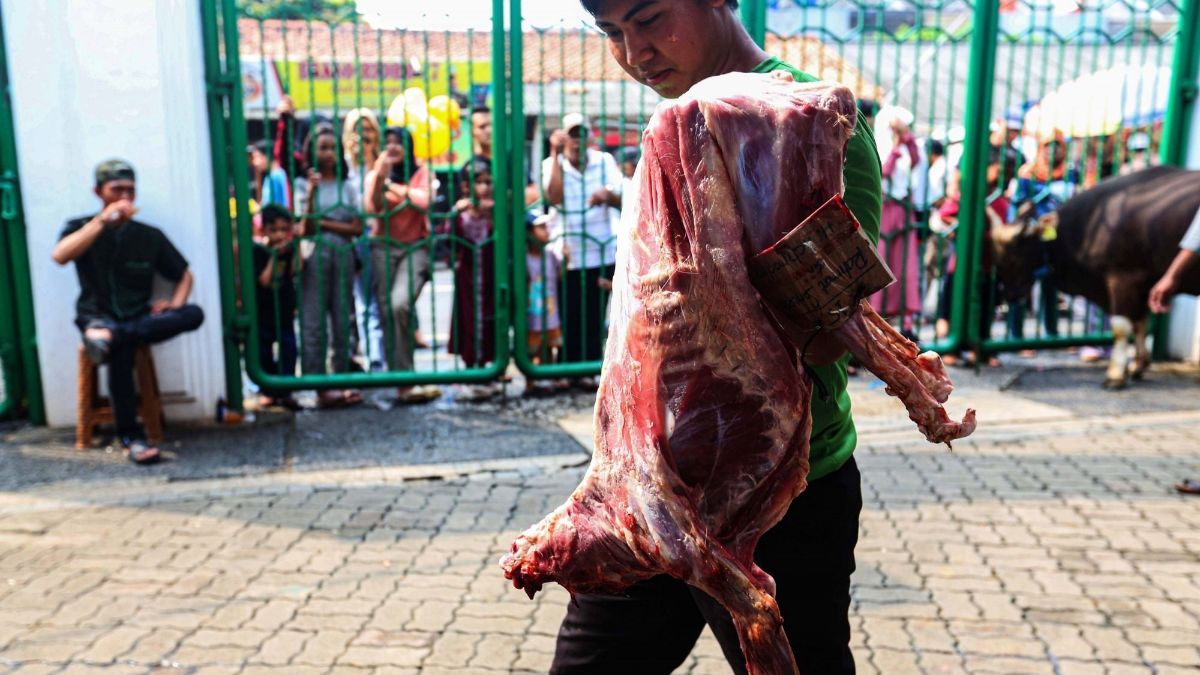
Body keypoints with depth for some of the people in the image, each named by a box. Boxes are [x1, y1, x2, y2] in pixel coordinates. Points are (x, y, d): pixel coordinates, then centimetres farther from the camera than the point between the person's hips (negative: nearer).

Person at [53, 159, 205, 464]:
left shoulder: (150, 235, 12)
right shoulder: (80, 228, 7)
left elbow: (184, 275, 17)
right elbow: (60, 256, -15)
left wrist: (174, 304, -4)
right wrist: (103, 220, -18)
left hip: (139, 320, 3)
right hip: (97, 319, -3)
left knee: (194, 314, -27)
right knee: (120, 348, -39)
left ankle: (111, 336, -39)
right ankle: (130, 436, -32)